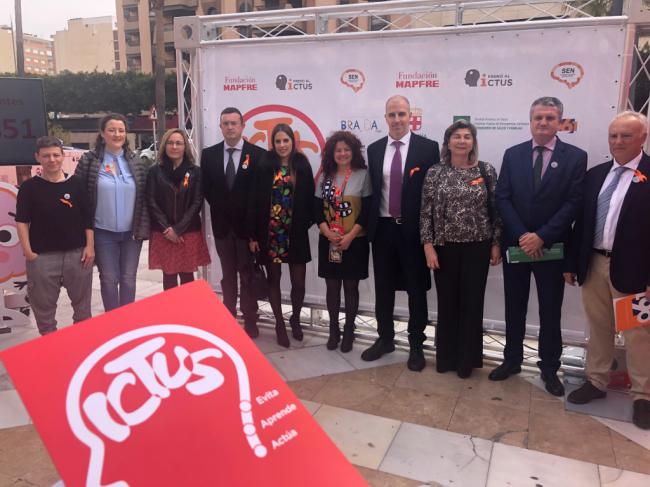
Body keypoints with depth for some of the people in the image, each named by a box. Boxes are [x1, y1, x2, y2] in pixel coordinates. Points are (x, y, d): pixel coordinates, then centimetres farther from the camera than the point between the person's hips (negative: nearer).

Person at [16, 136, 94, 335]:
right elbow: (22, 221, 0)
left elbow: (87, 218, 5)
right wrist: (28, 251, -7)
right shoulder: (29, 187, 1)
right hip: (42, 256, -1)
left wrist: (90, 246, -1)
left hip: (77, 252, 1)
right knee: (43, 306, 8)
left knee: (82, 302, 13)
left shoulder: (75, 183, 4)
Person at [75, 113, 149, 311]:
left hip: (131, 231, 2)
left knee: (128, 278, 10)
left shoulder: (136, 161, 3)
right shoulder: (89, 160, -4)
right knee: (109, 279, 7)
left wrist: (143, 227, -3)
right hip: (103, 233, -2)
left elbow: (143, 197, 4)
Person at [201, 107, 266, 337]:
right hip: (221, 223, 3)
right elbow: (206, 188, 8)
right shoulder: (208, 154, 4)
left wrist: (249, 215, -7)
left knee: (247, 274, 6)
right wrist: (221, 209, 1)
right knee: (227, 274, 13)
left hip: (247, 223, -3)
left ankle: (250, 322, 15)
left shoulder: (257, 154, -7)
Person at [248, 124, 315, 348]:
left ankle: (295, 319, 28)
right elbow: (255, 201, -3)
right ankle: (279, 323, 26)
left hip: (296, 233, 1)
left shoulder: (302, 166, 2)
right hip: (270, 232, -1)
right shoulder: (264, 166, -2)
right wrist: (253, 234, -6)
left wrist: (307, 222, -3)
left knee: (299, 282, 2)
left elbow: (309, 199, 4)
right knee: (274, 279, 9)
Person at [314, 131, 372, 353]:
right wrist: (328, 233, -11)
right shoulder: (325, 176, 6)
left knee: (351, 286, 7)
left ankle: (349, 330, 20)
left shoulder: (363, 175, -3)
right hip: (329, 241, 3)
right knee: (332, 286, 9)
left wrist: (350, 236, -15)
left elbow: (367, 210, -7)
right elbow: (317, 209, 5)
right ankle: (333, 330, 22)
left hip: (355, 241, -2)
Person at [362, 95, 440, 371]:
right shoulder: (374, 149, 7)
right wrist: (369, 224, 6)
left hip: (414, 229, -3)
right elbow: (371, 190, 10)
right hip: (382, 228, 4)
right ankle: (385, 338, 29)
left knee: (416, 289, 7)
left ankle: (416, 344, 21)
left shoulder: (428, 148, -4)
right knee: (383, 287, 13)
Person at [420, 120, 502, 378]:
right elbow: (426, 213, -1)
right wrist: (428, 246, -8)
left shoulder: (487, 171, 0)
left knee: (472, 303, 7)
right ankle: (446, 357, 26)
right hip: (445, 247, 0)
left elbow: (496, 209, 3)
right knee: (447, 303, 9)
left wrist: (496, 243, 0)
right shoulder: (435, 173, -1)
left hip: (477, 247, 0)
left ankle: (467, 359, 23)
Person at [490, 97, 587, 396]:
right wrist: (522, 236, -12)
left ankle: (549, 368, 25)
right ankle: (512, 360, 28)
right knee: (514, 308, 13)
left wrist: (541, 237, -16)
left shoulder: (575, 157, -3)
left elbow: (573, 203, -9)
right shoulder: (513, 154, 3)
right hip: (515, 245, 2)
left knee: (550, 312, 9)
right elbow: (502, 198, -2)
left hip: (551, 247, -2)